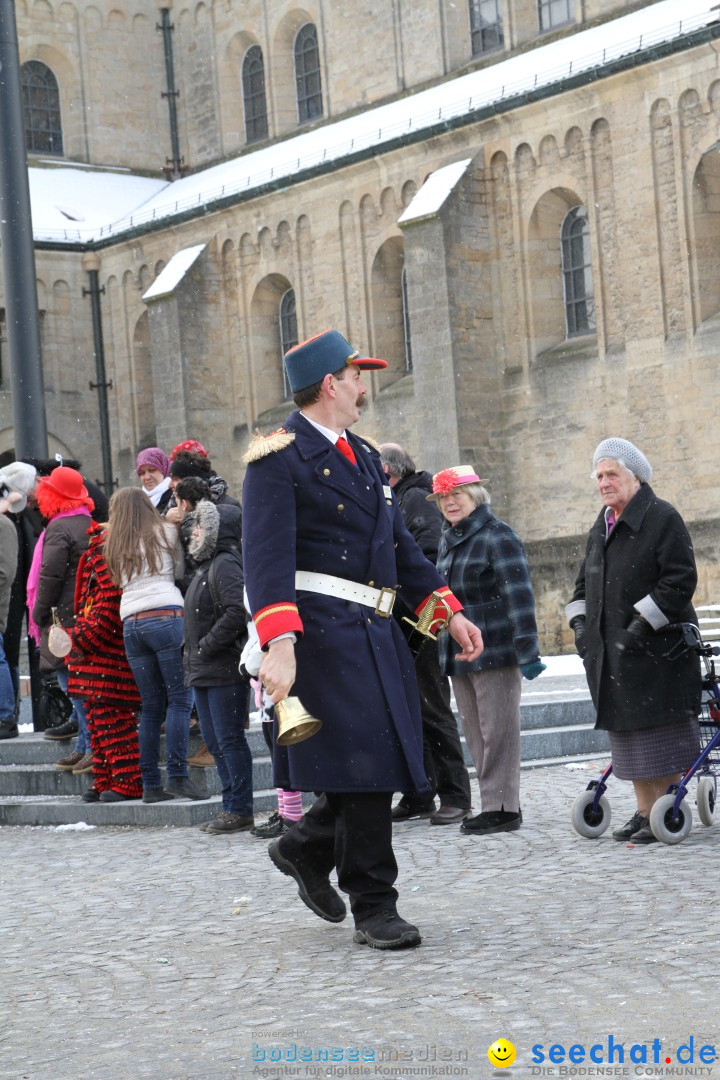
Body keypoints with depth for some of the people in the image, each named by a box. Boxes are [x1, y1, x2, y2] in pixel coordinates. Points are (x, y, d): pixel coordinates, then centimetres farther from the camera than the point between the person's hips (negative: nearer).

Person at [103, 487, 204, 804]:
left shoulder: (115, 544, 19)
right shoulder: (166, 532, 10)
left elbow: (120, 583, 17)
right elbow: (181, 572, 12)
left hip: (131, 624, 4)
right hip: (166, 617, -4)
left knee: (150, 706, 8)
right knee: (179, 699, -4)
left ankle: (150, 784, 6)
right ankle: (177, 775, -13)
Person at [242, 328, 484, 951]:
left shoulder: (364, 456, 20)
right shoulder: (279, 458, -7)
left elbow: (400, 543, 23)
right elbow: (267, 556, -18)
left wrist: (450, 612, 14)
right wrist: (279, 644, -29)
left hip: (376, 630, 8)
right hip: (323, 627, -8)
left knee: (387, 762, 8)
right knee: (362, 764, -8)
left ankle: (307, 847, 30)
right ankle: (373, 910, 2)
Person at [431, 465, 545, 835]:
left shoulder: (497, 536, -10)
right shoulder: (448, 540, 17)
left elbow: (518, 596, -16)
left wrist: (527, 650, -21)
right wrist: (446, 647, 24)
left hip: (494, 651, -8)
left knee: (498, 730, -4)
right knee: (475, 733, 10)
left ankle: (503, 807, 0)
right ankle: (492, 803, 17)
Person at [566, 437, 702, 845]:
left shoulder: (663, 518, -8)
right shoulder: (603, 525, 16)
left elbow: (681, 581, -15)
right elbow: (586, 580, 25)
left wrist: (643, 623, -19)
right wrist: (580, 621, 9)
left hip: (657, 651, -8)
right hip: (612, 652, 8)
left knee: (661, 735, -5)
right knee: (628, 733, 10)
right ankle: (645, 812, 18)